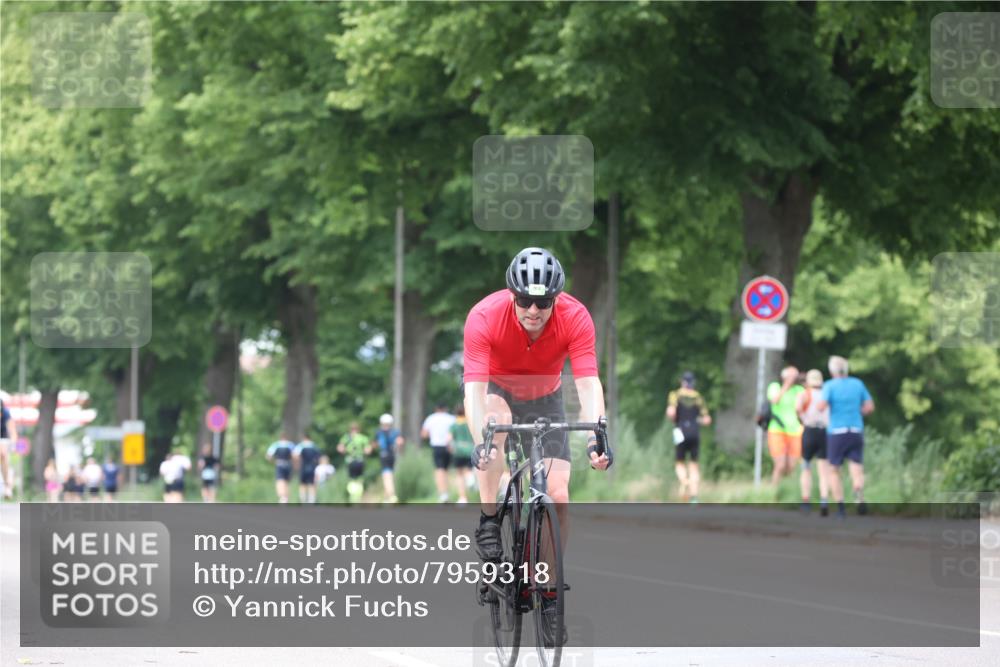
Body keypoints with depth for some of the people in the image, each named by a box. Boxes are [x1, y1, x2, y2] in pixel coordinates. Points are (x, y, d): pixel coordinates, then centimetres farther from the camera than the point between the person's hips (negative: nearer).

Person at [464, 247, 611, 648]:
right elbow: (474, 388, -39)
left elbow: (589, 384, -35)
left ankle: (550, 590, 3)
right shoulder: (484, 317, -33)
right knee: (496, 418, -38)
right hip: (495, 388, -1)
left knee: (557, 494, -12)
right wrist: (479, 442, -55)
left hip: (544, 397, 2)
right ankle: (488, 522, -23)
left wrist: (595, 439, -51)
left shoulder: (575, 318, -29)